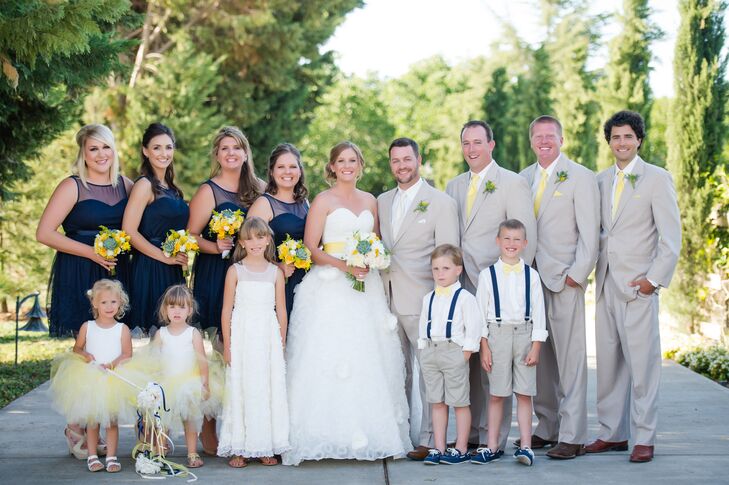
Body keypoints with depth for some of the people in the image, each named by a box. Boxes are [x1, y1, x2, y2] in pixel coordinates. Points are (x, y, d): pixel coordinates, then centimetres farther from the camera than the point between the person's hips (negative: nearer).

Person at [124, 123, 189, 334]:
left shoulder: (170, 187, 16)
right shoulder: (145, 185, -8)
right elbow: (129, 232, -16)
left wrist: (179, 257, 8)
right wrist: (165, 257, -15)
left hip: (172, 271, 8)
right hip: (151, 268, -8)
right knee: (156, 330, -8)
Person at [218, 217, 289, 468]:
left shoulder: (275, 272, 6)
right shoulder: (235, 271, 1)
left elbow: (281, 311, 8)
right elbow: (227, 310, 1)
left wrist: (281, 344, 5)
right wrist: (227, 345, -4)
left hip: (268, 337, 2)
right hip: (242, 336, -2)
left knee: (268, 389, 3)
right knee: (241, 389, 0)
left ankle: (266, 447, 11)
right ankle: (239, 449, 5)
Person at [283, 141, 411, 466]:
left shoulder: (370, 201, 16)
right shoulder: (323, 201, 1)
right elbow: (310, 248, -5)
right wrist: (344, 265, -16)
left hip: (366, 289, 5)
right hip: (330, 289, -5)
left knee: (368, 360, 3)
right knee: (330, 359, -11)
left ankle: (368, 432, 7)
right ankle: (332, 431, -9)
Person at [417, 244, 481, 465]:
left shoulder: (464, 297, -6)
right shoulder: (428, 298, 13)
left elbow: (474, 327, -9)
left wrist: (465, 353, -13)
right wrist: (424, 351, 9)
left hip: (454, 351, -6)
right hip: (430, 352, 6)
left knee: (460, 402, 1)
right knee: (437, 403, 9)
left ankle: (461, 449, 8)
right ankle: (438, 448, 14)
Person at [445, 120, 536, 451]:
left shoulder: (513, 183, -1)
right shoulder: (454, 186, 17)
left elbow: (527, 237, -5)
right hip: (462, 285, 5)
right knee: (467, 360, 6)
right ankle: (470, 433, 14)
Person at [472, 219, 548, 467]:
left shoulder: (531, 275, 3)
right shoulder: (488, 275, 1)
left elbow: (538, 312, 3)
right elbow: (481, 312, 1)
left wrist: (536, 346, -3)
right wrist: (484, 347, -3)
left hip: (524, 334, 0)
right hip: (497, 334, 0)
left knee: (524, 393, 2)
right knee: (496, 394, 5)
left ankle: (525, 446, 7)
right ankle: (492, 447, 12)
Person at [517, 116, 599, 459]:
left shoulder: (580, 177, -1)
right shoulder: (523, 178, 15)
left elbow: (589, 231, -5)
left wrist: (577, 273, -12)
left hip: (565, 279, -5)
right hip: (529, 277, 5)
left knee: (570, 358, -5)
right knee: (538, 356, 7)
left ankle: (572, 436, -2)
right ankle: (547, 428, 17)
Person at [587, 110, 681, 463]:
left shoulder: (657, 179, -1)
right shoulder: (601, 180, 15)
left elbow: (671, 237, -4)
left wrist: (655, 279, -11)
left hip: (638, 285, -5)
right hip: (606, 284, 5)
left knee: (642, 362, -5)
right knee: (608, 361, 7)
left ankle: (644, 438, 1)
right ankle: (612, 433, 15)